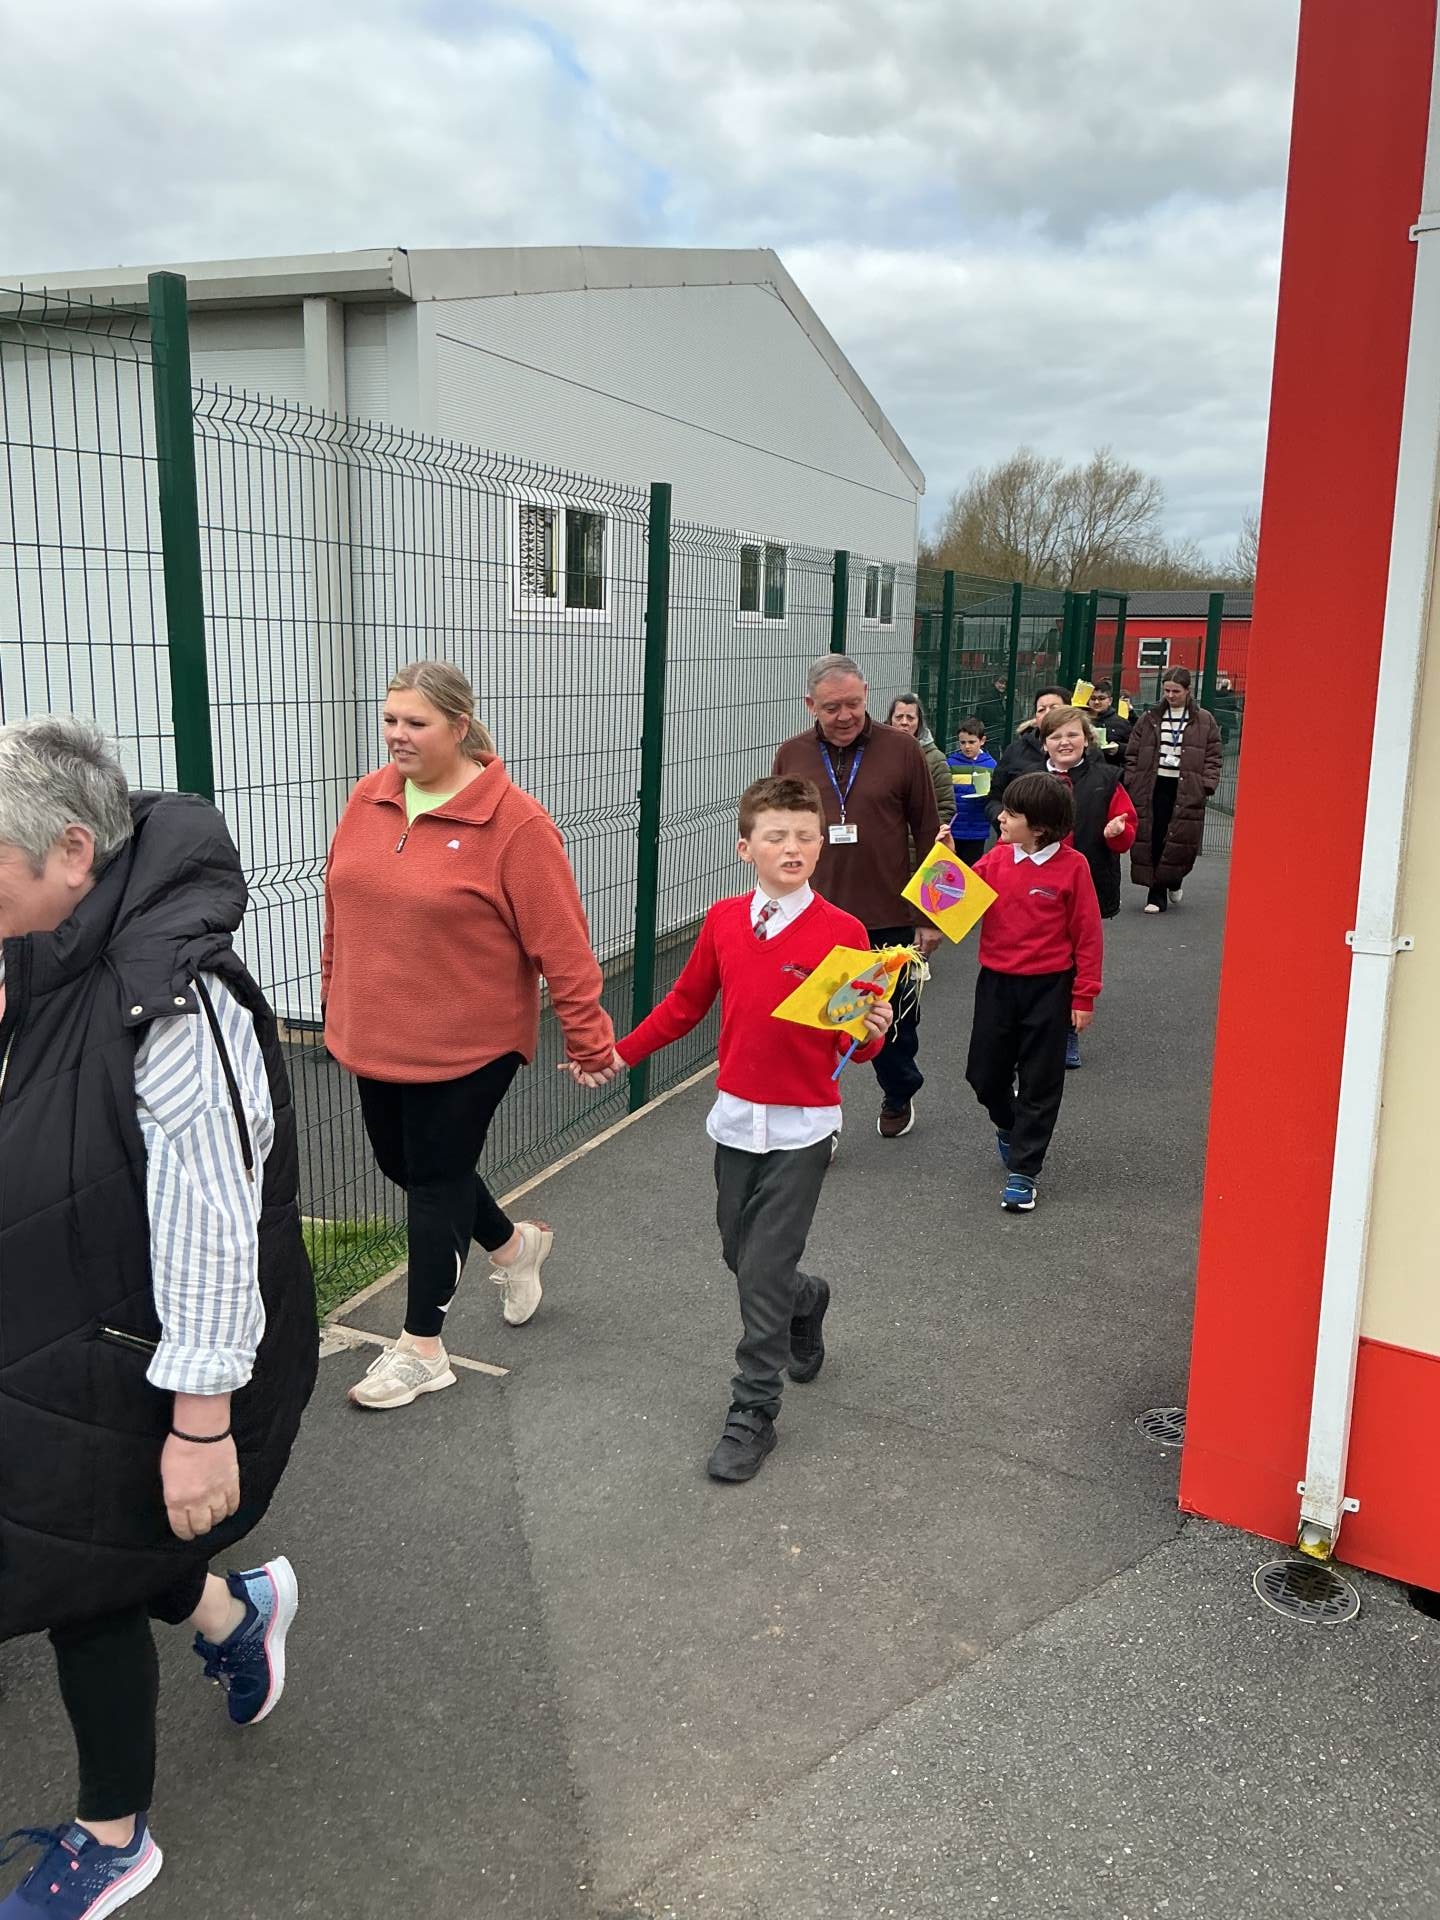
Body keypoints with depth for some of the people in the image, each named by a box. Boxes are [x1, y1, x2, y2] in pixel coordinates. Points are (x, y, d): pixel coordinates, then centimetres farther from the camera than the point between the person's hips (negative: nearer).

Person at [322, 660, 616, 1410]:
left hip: (467, 1044, -7)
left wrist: (588, 1036, -13)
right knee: (401, 1165, 19)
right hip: (374, 1039, 7)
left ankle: (421, 1348, 23)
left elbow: (560, 941, -16)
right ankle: (515, 1243, 46)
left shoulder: (513, 822, -18)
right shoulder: (368, 800, 1)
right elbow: (341, 908, 11)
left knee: (436, 1180, 5)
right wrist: (337, 998, 17)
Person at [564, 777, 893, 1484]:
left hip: (802, 1127, -4)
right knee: (740, 1256, 16)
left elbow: (857, 1041, -9)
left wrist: (872, 1032, -31)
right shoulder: (723, 920, 0)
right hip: (736, 1117, 5)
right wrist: (618, 1053, 11)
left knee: (765, 1270, -2)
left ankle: (752, 1412, 15)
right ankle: (807, 1301, 49)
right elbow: (685, 1003, 12)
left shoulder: (843, 931, -12)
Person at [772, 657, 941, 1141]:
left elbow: (928, 836, -1)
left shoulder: (901, 750, -5)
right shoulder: (791, 756, 1)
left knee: (894, 1020, 17)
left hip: (890, 920, -1)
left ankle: (899, 1097, 42)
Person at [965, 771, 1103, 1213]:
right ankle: (1008, 1125, 43)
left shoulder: (1072, 867, -11)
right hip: (996, 982, 4)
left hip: (1048, 987, -4)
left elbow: (1088, 935, -7)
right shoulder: (995, 859, 1)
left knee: (1040, 1083, 4)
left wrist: (1084, 996, -7)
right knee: (985, 1073, 11)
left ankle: (1022, 1172, 14)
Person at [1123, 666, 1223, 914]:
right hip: (1154, 787, 1)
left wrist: (1207, 785, -6)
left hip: (1187, 791, -1)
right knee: (1153, 840, -1)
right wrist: (1131, 784, 0)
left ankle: (1174, 880, 26)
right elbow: (1133, 755, 9)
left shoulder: (1204, 721, 6)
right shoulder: (1149, 719, 10)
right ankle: (1156, 896, 8)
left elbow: (1213, 757, 5)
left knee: (1182, 840, -4)